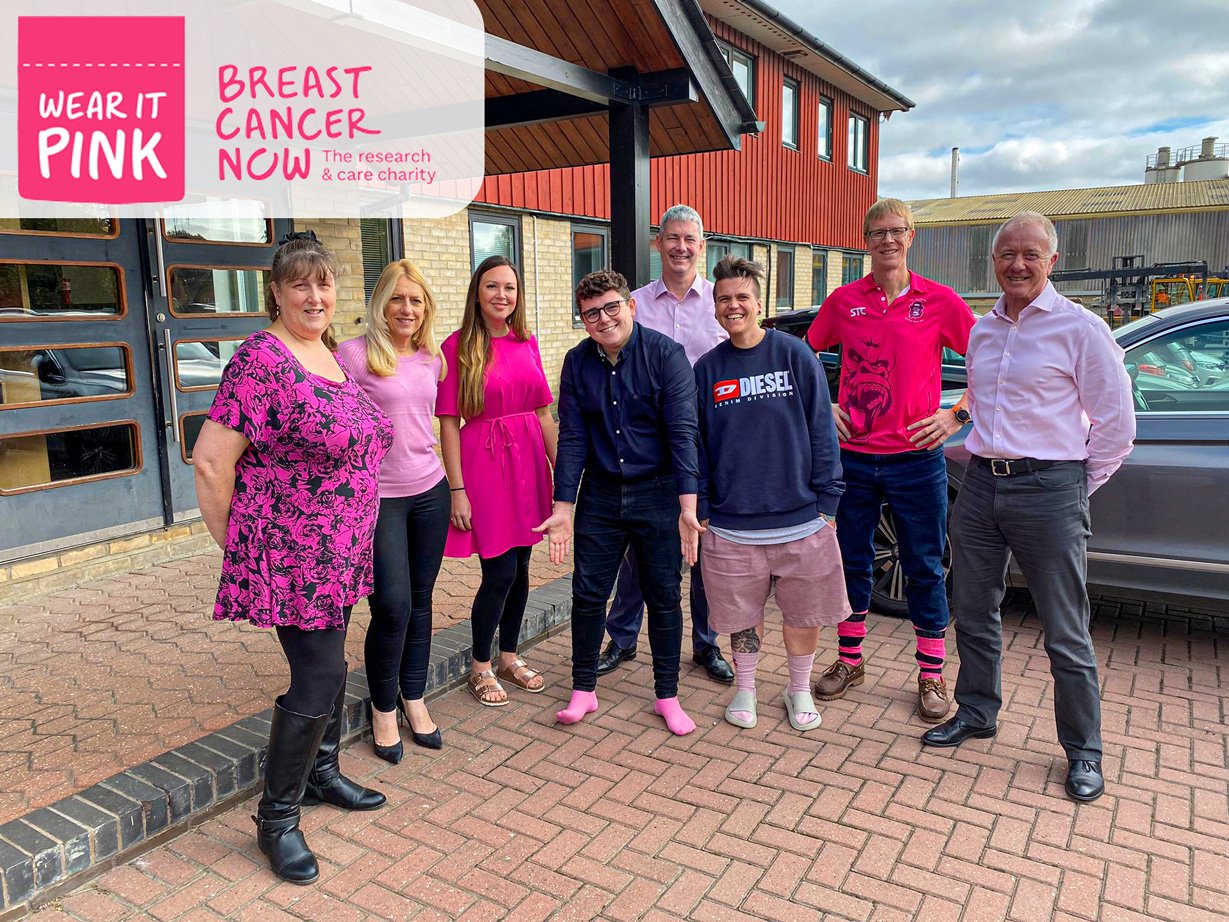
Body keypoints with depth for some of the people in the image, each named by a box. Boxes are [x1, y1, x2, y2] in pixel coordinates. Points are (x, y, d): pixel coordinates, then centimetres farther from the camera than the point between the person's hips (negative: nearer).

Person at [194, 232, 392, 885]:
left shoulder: (330, 355, 8)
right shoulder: (261, 359, -18)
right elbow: (210, 461, -20)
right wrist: (235, 541, -9)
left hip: (338, 554, 8)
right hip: (291, 556, -8)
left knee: (328, 664, 20)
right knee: (317, 678, -3)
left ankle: (322, 773, 41)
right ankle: (277, 820, 16)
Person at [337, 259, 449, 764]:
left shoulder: (432, 358, 8)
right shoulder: (354, 354, -9)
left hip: (429, 491, 5)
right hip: (377, 496, -5)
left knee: (420, 600, 12)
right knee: (392, 607, -4)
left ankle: (414, 698, 29)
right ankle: (383, 709, 18)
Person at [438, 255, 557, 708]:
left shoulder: (527, 343, 8)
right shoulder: (458, 347, -7)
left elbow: (543, 413, 12)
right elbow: (449, 423, -9)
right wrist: (457, 489, -12)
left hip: (528, 463, 5)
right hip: (484, 463, -5)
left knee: (520, 567, 13)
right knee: (500, 572, -2)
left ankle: (509, 657, 31)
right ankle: (480, 667, 20)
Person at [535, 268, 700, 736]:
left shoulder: (665, 354, -10)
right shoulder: (578, 363, 1)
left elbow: (682, 431, -15)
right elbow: (572, 437, 1)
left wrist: (687, 505, -23)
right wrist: (563, 506, -5)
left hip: (658, 492, -2)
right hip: (600, 494, 3)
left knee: (664, 596, 8)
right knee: (588, 594, 7)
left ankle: (667, 696, 24)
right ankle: (583, 689, 25)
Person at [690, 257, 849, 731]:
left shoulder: (795, 355, -3)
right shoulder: (707, 368, 3)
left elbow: (822, 433, -2)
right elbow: (696, 445, 7)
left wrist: (826, 504, -4)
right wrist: (701, 510, 3)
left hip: (802, 521, -1)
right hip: (732, 526, 1)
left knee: (804, 614, 12)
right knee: (743, 615, 13)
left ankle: (799, 690, 36)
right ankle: (745, 688, 37)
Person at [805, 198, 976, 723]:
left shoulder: (938, 301, -2)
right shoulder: (843, 301, 4)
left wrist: (958, 415, -6)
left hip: (916, 458, -2)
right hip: (852, 457, 2)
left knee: (925, 568, 7)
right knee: (852, 561, 12)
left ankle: (931, 676, 22)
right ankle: (849, 661, 29)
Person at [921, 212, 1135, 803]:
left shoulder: (1080, 328, -6)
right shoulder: (982, 332, 11)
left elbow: (1116, 422, -4)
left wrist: (1079, 487, -1)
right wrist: (985, 455, 14)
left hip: (1048, 492, -6)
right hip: (980, 487, 6)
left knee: (1066, 635, 3)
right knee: (973, 615, 15)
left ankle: (1083, 752, 19)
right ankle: (976, 714, 34)